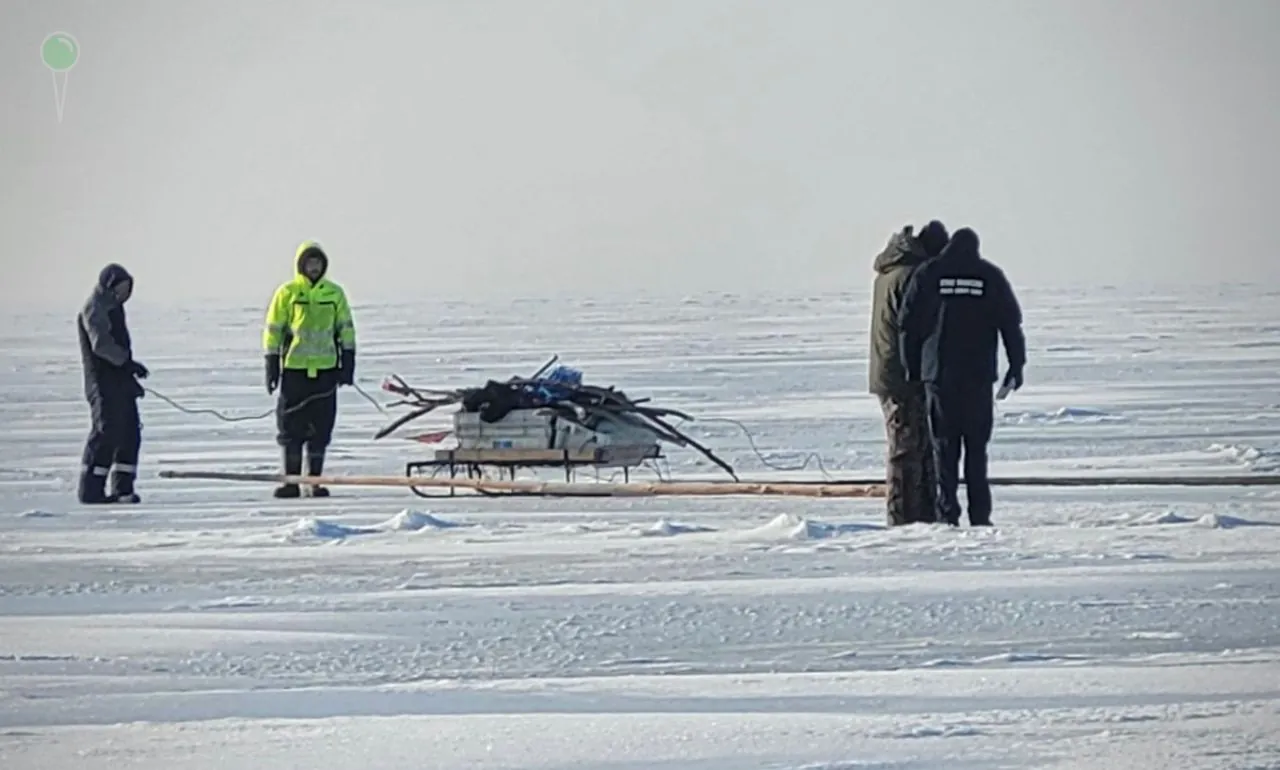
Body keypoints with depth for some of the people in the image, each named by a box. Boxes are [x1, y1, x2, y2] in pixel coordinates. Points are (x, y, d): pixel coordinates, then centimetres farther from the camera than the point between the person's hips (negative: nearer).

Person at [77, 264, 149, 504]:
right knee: (107, 432, -11)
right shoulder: (94, 309, -11)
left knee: (130, 434, 6)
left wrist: (131, 378, 22)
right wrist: (128, 363, -26)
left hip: (120, 382, 10)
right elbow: (100, 344, -24)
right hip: (103, 383, -10)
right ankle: (90, 489, -6)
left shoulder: (113, 308, 19)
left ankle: (123, 489, 10)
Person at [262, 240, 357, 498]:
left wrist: (347, 362, 5)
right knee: (291, 427, 0)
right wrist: (272, 364, -1)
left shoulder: (335, 293, 8)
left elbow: (345, 328, 12)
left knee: (321, 429, 3)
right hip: (294, 370, -2)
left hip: (325, 369, 2)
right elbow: (274, 329, 4)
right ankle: (291, 481, 6)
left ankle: (315, 481, 10)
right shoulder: (287, 293, 2)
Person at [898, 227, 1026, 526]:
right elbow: (1011, 323, 3)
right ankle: (979, 515, 1)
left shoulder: (927, 276, 3)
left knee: (944, 446, 3)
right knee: (976, 446, 6)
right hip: (978, 376, 0)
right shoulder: (991, 277, 4)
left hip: (938, 375, 0)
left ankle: (948, 513, -3)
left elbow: (908, 325, 2)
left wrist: (911, 369, 8)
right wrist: (1016, 367, 8)